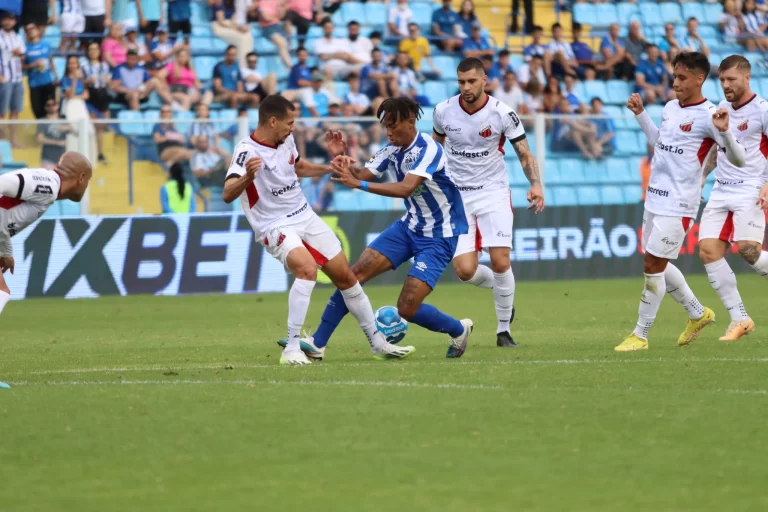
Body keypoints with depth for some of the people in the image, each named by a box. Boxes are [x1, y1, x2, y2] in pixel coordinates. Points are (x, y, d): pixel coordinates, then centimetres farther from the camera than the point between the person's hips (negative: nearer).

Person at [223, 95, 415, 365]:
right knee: (307, 269, -33)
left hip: (306, 218, 8)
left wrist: (331, 165, 14)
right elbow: (227, 194, -35)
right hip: (275, 227, -8)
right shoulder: (247, 151, -21)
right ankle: (291, 349, -27)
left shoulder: (286, 139, 3)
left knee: (346, 277, 8)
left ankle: (377, 343, 24)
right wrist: (247, 177, -53)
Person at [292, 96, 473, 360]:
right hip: (409, 226, 7)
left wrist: (360, 184, -43)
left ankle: (459, 330, 15)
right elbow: (361, 175, -5)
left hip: (439, 237, -7)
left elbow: (405, 188, -36)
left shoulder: (429, 150, -23)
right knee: (355, 273, -7)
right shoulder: (393, 149, 0)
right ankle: (317, 343, 0)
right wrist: (343, 161, -26)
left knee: (407, 308, -14)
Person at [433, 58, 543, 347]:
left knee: (500, 262, -14)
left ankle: (503, 331, 5)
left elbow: (524, 154, -3)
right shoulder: (443, 111, -4)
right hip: (457, 196, 2)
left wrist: (535, 185, -19)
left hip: (493, 193, -1)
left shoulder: (502, 113, -10)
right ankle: (501, 286, 24)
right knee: (465, 271, -11)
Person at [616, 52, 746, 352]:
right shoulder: (670, 108, 10)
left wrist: (724, 130, -32)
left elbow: (738, 160, -16)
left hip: (678, 204, -8)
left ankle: (640, 335, 4)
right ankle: (698, 314, 33)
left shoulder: (707, 115, -13)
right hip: (655, 200, 8)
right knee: (657, 265, 15)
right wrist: (640, 114, 23)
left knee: (653, 265, -6)